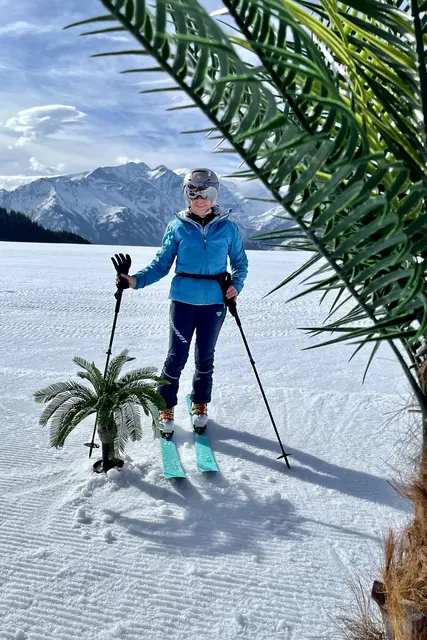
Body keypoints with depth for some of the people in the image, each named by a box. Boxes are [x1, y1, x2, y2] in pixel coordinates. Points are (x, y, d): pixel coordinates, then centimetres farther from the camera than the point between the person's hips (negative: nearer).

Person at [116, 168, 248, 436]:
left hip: (214, 302, 1)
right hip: (183, 300, -1)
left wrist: (236, 284, -10)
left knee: (205, 357, 14)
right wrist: (136, 280, -14)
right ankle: (166, 409, 21)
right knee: (177, 357, 2)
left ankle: (200, 406, 34)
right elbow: (161, 264, 0)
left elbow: (240, 262, 10)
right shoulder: (177, 227, -2)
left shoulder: (228, 228, 0)